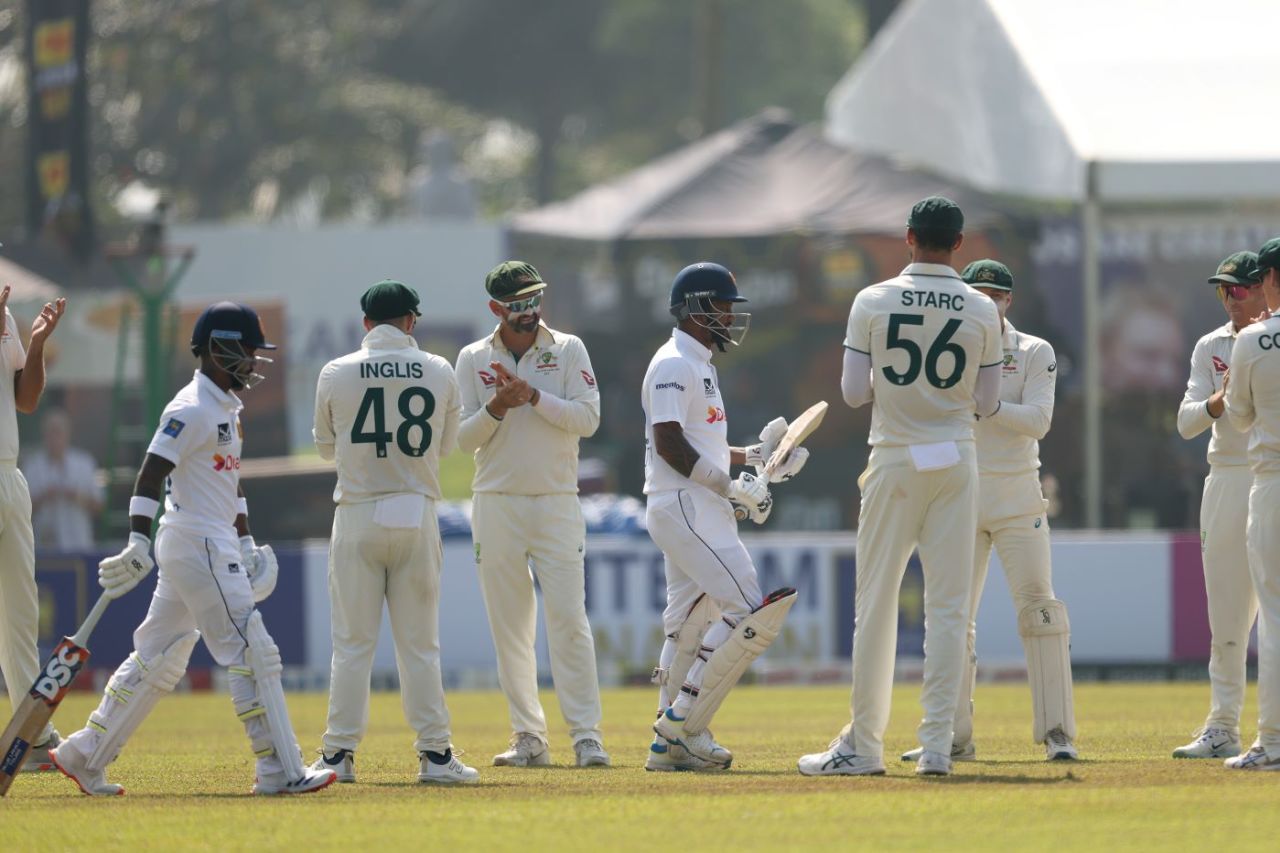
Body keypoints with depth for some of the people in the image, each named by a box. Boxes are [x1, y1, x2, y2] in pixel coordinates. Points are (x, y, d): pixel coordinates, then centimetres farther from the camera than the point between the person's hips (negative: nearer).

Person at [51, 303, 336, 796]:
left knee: (159, 658, 13)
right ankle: (281, 771, -10)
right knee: (252, 653, -10)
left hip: (216, 545, 10)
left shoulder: (228, 409, 17)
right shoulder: (192, 410, -14)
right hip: (197, 545, -10)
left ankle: (85, 756, 17)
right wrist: (138, 543, -26)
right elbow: (152, 473, -20)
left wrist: (246, 542, 22)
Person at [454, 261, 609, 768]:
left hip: (557, 503, -2)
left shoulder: (568, 350, 3)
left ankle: (586, 735, -10)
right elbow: (463, 438, 0)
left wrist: (534, 397, -17)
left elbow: (588, 419, -7)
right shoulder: (473, 360, 5)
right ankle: (529, 739, 8)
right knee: (509, 626, 2)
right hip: (496, 504, 2)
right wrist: (497, 407, -17)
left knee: (568, 617, -10)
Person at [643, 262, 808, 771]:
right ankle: (683, 724, -11)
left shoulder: (698, 365, 20)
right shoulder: (674, 365, -12)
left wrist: (755, 455, 13)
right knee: (751, 611, -14)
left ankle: (671, 745, 12)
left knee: (691, 624, 10)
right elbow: (669, 444, -21)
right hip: (684, 509, -11)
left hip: (704, 511, 11)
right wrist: (731, 487, -19)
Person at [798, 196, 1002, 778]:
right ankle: (937, 746, -3)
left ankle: (863, 746, 7)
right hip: (956, 464, 1)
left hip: (894, 464, -1)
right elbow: (987, 404, 4)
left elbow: (853, 393, -3)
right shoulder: (982, 311, 0)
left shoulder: (874, 303, -5)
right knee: (948, 606, 3)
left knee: (875, 604, 5)